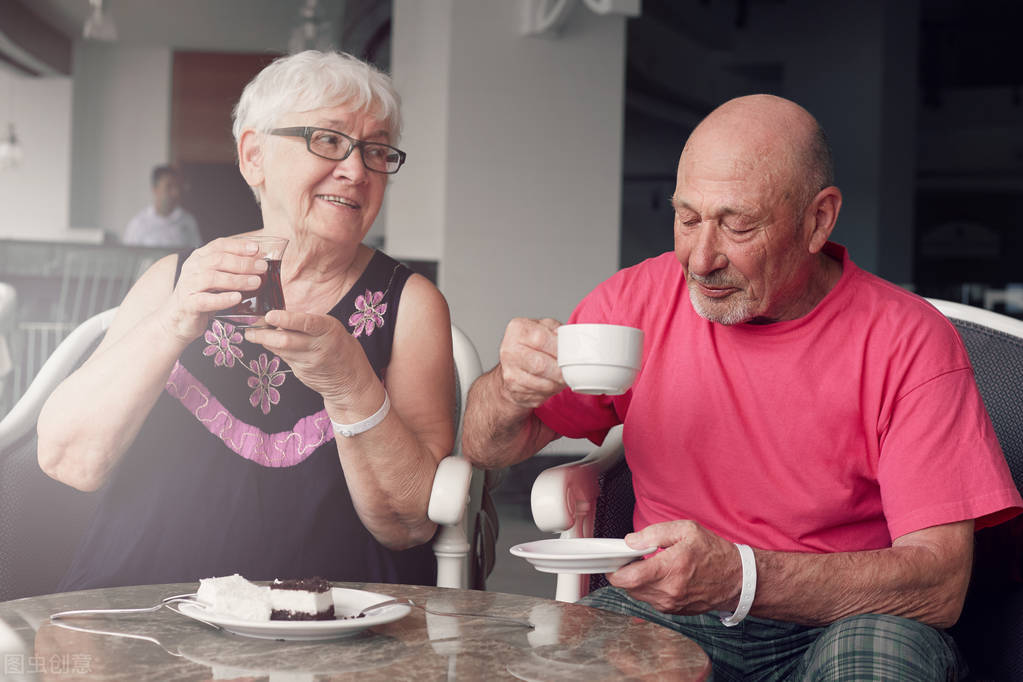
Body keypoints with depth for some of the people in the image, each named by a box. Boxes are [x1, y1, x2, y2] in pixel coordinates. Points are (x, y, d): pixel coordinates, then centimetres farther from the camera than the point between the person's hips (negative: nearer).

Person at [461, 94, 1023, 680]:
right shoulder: (639, 299, 0)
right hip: (660, 612, 2)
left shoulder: (909, 341, -11)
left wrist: (739, 576, -33)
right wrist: (512, 389, -20)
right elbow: (488, 449, 5)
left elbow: (941, 584, -18)